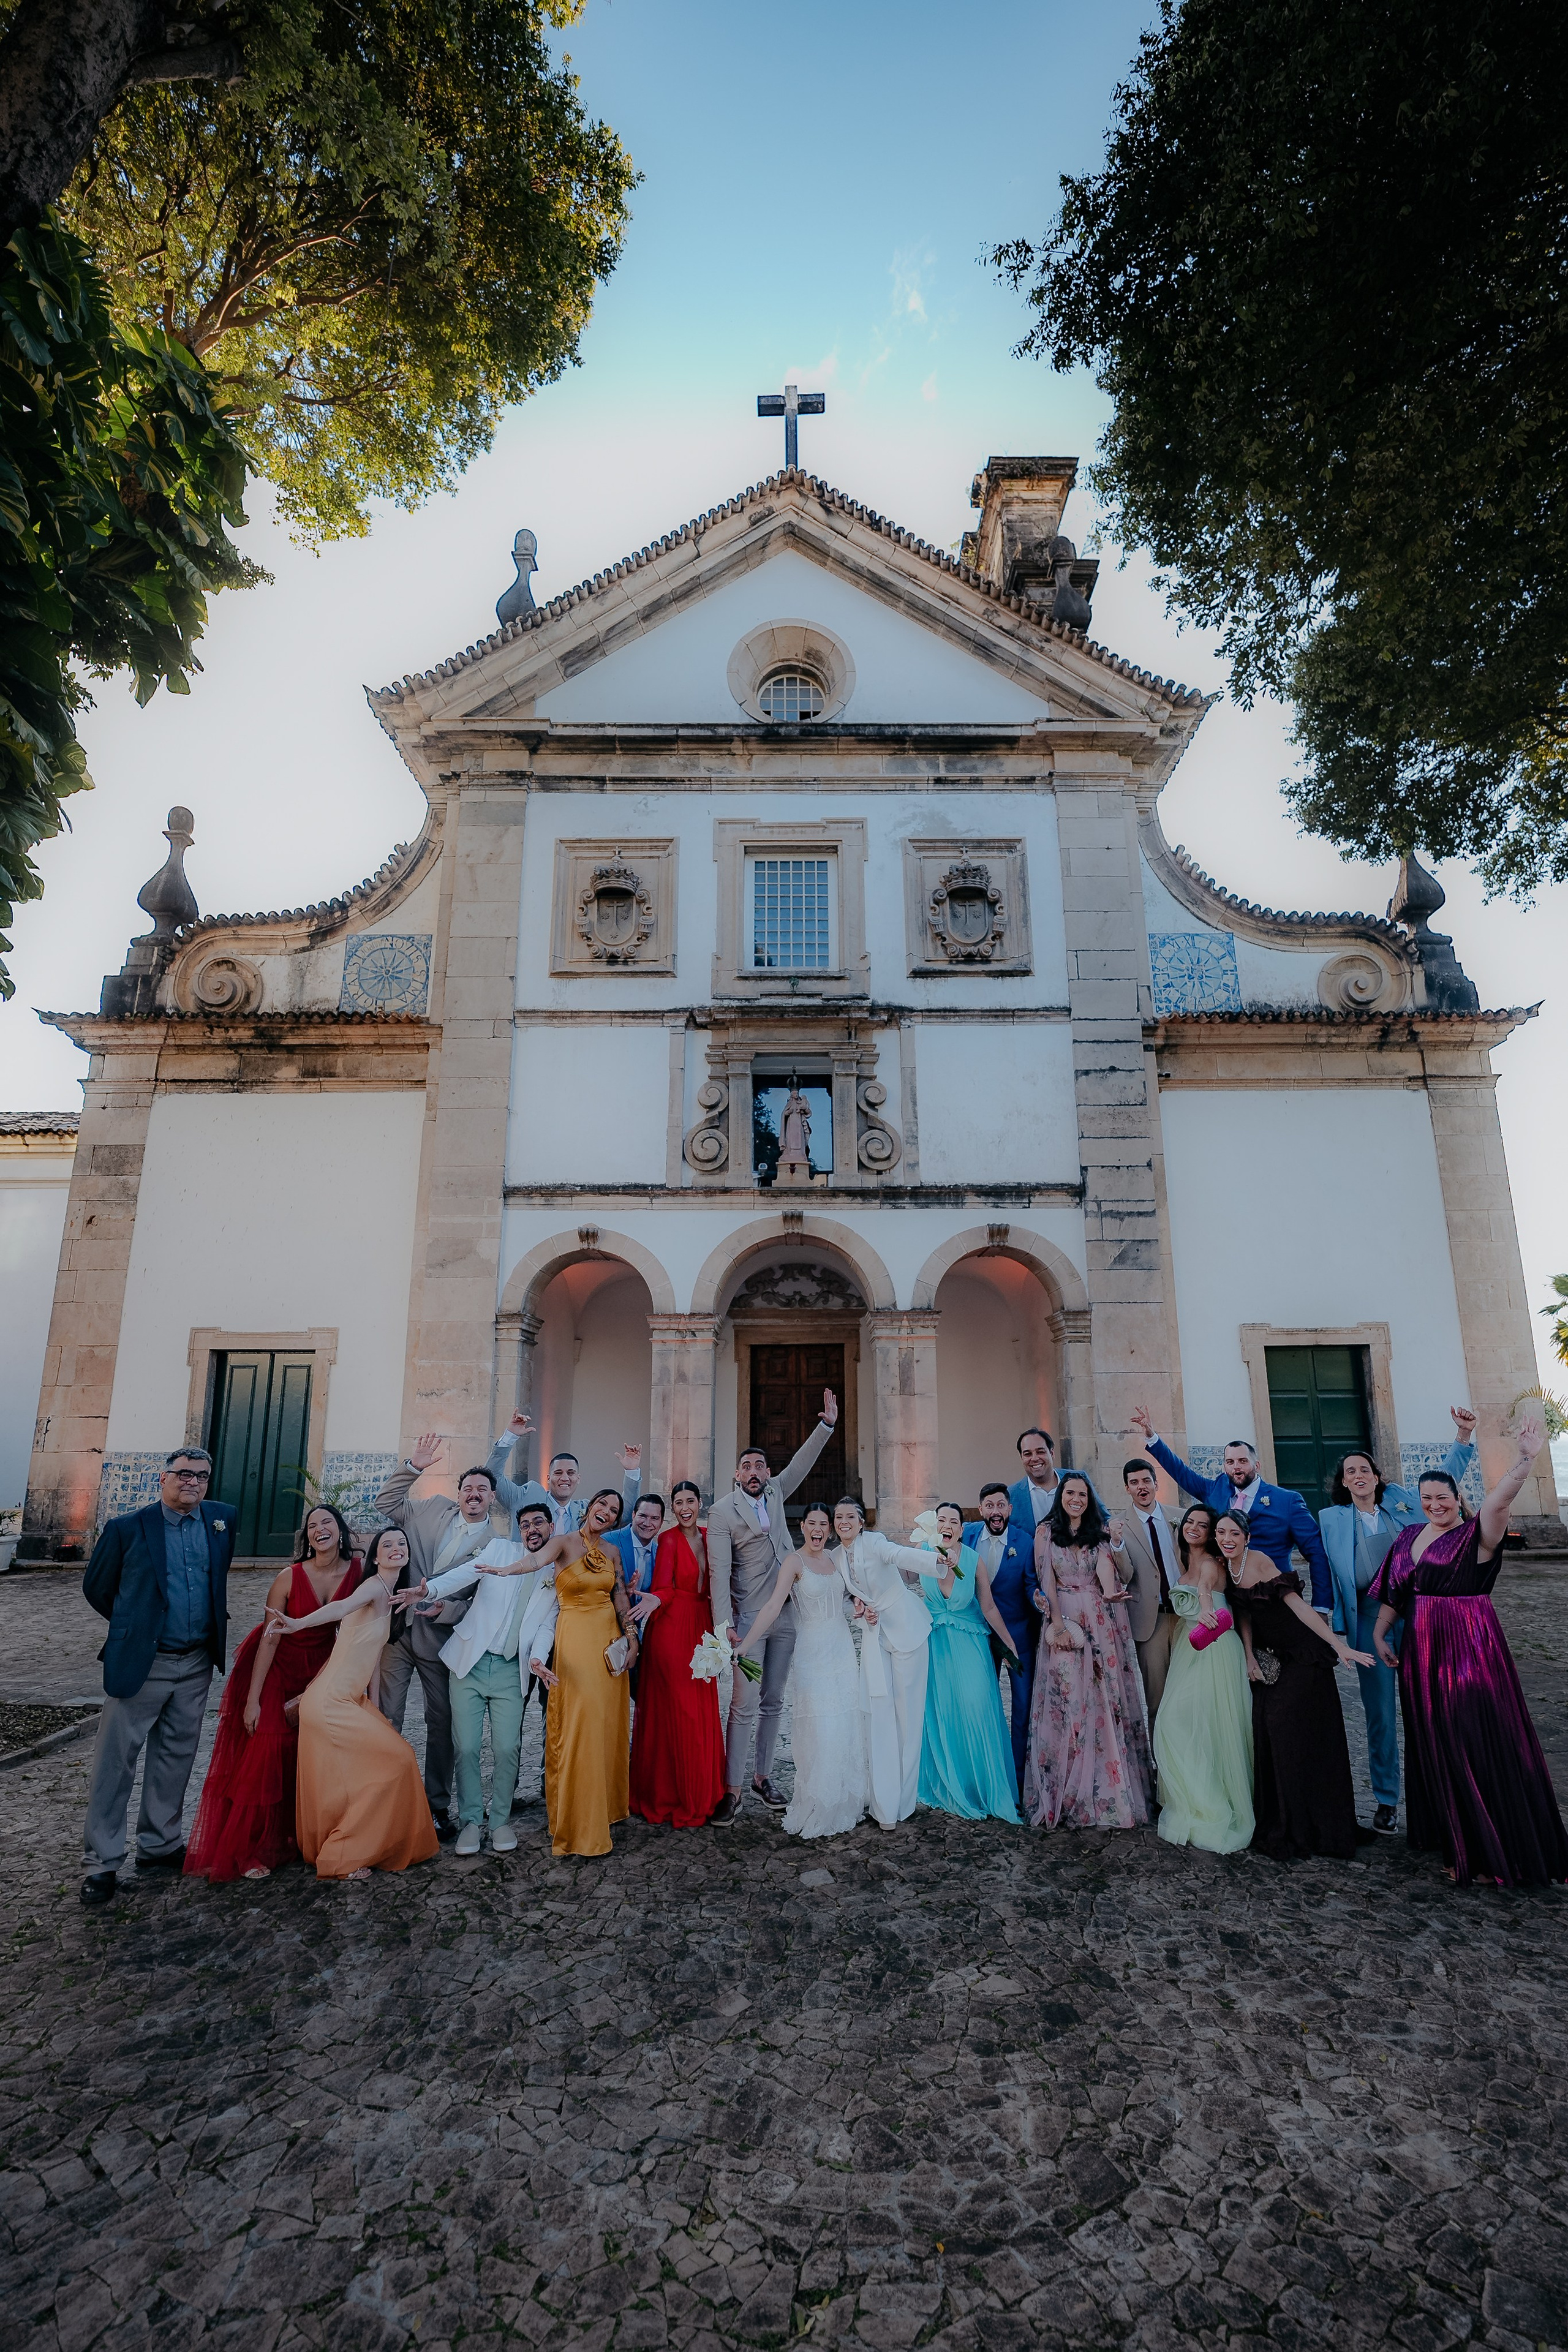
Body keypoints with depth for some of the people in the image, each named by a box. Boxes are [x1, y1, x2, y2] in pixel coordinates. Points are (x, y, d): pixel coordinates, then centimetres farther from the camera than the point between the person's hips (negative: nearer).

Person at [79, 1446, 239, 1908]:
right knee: (115, 1761, 3)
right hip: (141, 1663, -4)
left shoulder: (223, 1519, 2)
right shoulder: (127, 1528, -9)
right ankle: (101, 1864, 16)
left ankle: (159, 1845, 29)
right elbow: (96, 1588, 3)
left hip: (196, 1664, 4)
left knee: (175, 1758, 15)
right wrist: (136, 1627, 10)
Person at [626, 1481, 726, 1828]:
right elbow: (664, 1586, -19)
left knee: (703, 1715, 8)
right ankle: (681, 1803, 9)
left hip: (701, 1629, 6)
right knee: (677, 1714, -2)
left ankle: (701, 1796, 21)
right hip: (672, 1630, -6)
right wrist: (654, 1600, -39)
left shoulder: (707, 1538, 10)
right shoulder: (669, 1540, -8)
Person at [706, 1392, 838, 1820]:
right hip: (749, 1618, -5)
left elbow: (800, 1464, 12)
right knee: (744, 1705, -6)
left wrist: (827, 1422, 3)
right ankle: (732, 1790, 4)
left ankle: (763, 1777, 23)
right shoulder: (722, 1512, -9)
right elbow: (719, 1572, -14)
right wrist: (724, 1626, -20)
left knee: (773, 1701, 12)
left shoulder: (774, 1493, 8)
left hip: (785, 1616, 5)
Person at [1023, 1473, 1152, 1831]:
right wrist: (1058, 1622, -11)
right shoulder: (1045, 1531, 5)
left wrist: (1109, 1593, -30)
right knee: (1065, 1701, -1)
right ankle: (1066, 1795, 8)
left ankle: (1109, 1793, 12)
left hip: (1101, 1623, 1)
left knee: (1105, 1699, 2)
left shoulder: (1101, 1532, 9)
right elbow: (1046, 1579, -1)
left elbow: (1105, 1567, -9)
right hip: (1062, 1619, -1)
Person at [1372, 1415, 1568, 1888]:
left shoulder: (1476, 1535, -8)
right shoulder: (1409, 1537, 8)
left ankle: (1495, 1853, 13)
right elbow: (1394, 1593, 15)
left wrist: (1525, 1459, -43)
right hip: (1422, 1651, 6)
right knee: (1435, 1746, 12)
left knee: (1480, 1744, -1)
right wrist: (1379, 1635, 14)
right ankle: (1451, 1837, 27)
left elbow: (1498, 1501, -29)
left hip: (1470, 1649, -6)